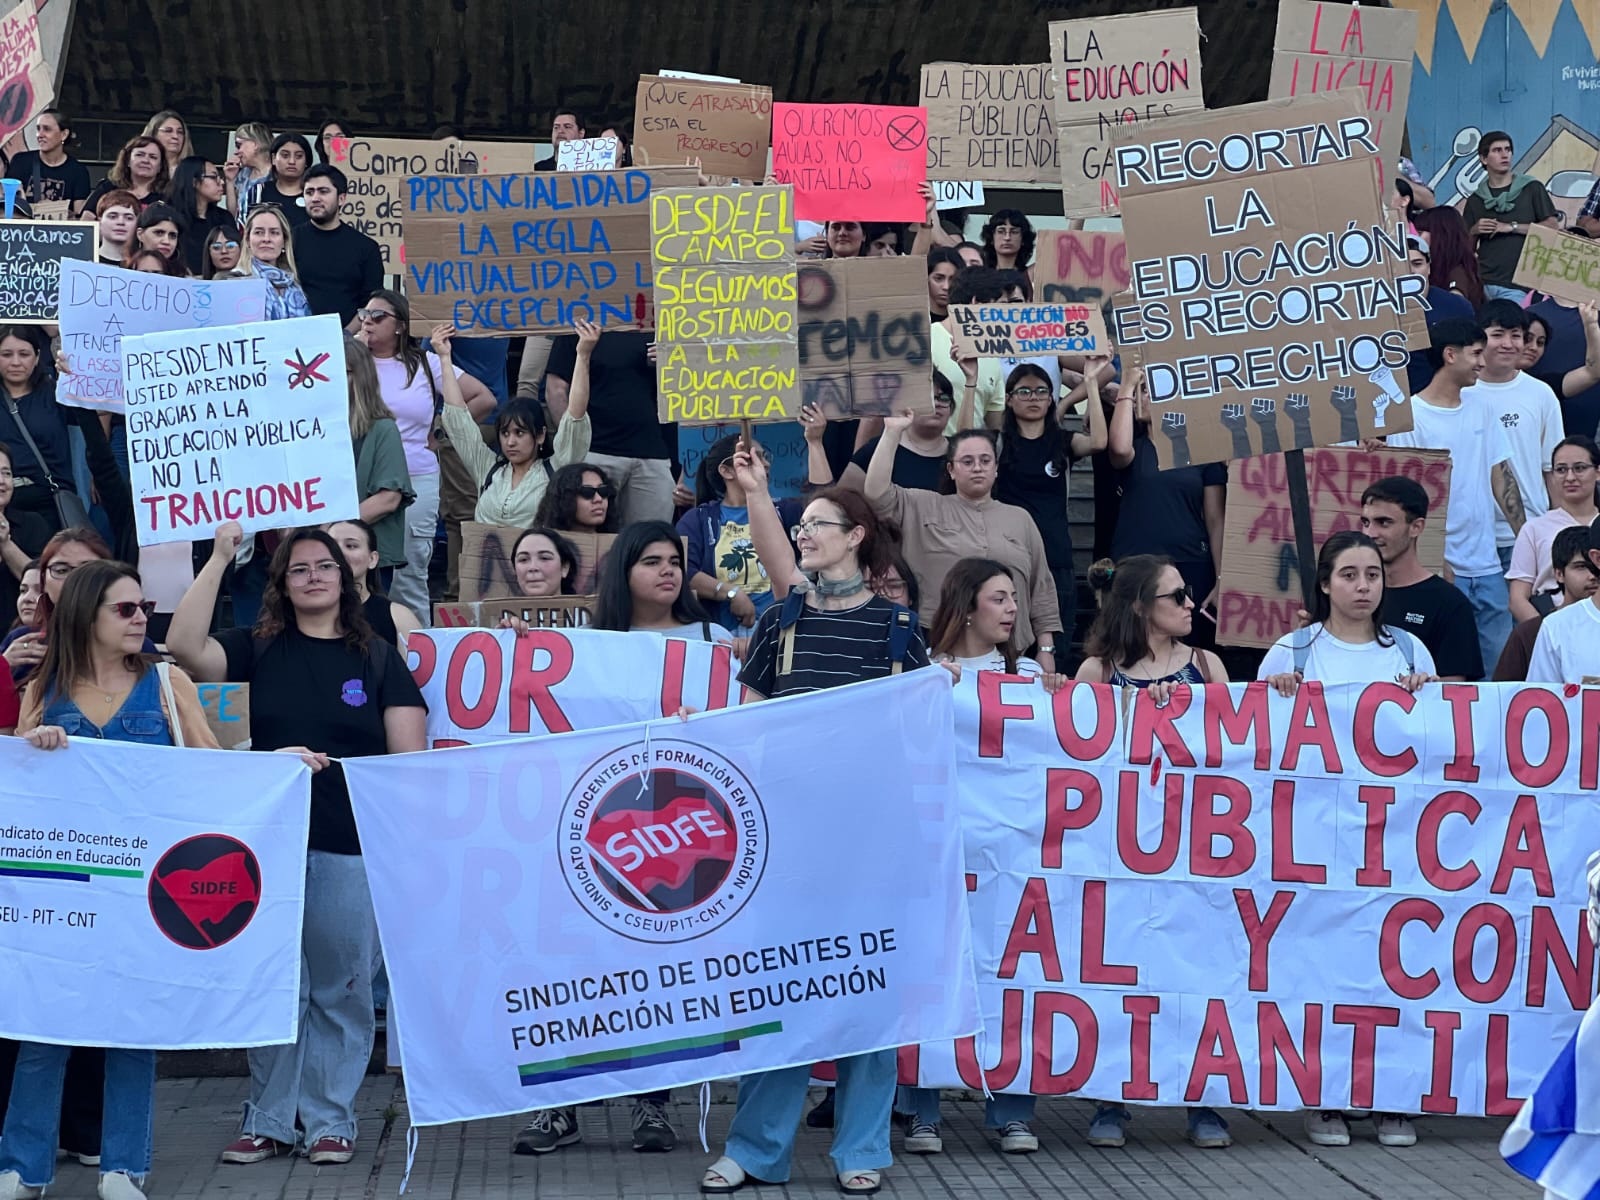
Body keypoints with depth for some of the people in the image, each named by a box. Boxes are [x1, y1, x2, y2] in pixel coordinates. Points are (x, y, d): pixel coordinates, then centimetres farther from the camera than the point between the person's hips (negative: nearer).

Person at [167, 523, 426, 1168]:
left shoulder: (378, 657, 5)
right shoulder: (259, 648, 8)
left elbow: (410, 759, 2)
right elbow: (184, 646, -10)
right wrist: (219, 557, -10)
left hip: (352, 848, -1)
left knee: (340, 990, 4)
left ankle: (329, 1120, 15)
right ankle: (269, 1119, 17)